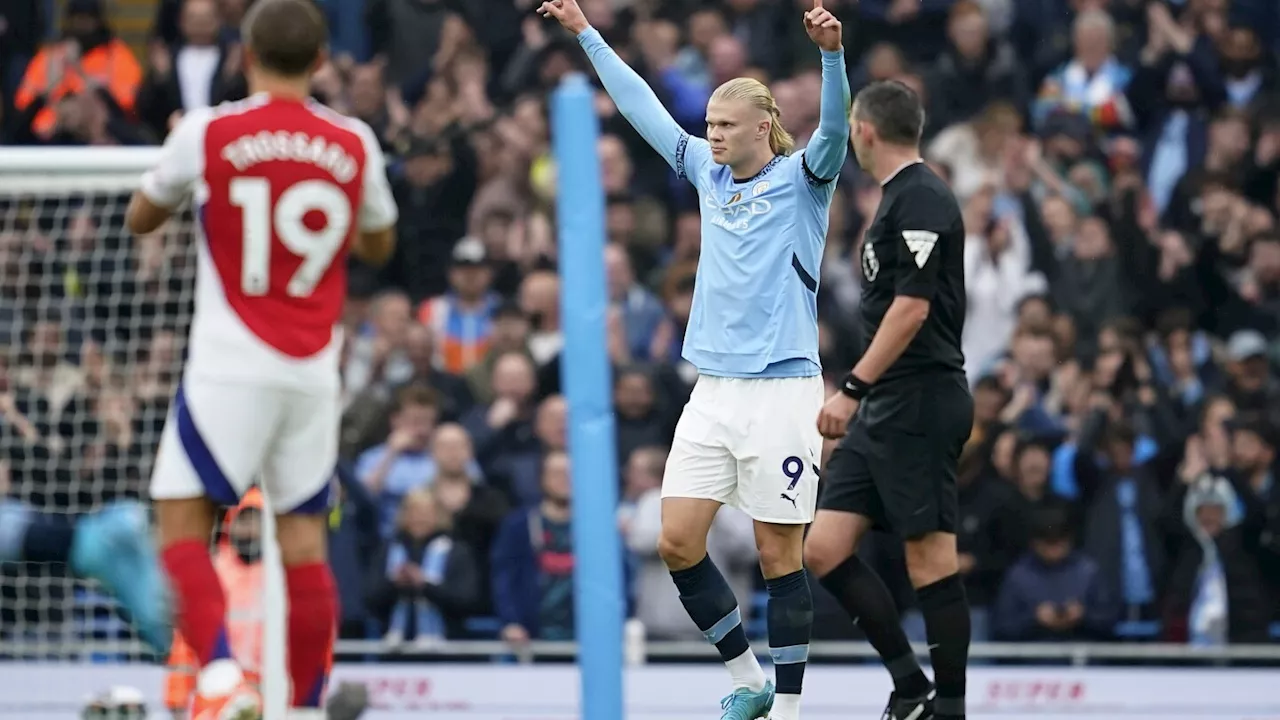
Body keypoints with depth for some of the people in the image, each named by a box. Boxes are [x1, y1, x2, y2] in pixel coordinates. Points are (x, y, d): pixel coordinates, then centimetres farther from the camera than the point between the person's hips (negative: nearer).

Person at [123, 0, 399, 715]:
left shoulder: (208, 132, -5)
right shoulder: (355, 144, 3)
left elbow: (141, 219, 11)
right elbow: (379, 246, 20)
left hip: (230, 367, -3)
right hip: (314, 374, 3)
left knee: (182, 529, -2)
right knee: (305, 542, 9)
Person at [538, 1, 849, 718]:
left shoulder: (800, 178, -2)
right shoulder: (711, 174, 13)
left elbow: (835, 127, -21)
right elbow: (643, 107, 21)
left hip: (781, 389, -6)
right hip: (713, 390, 6)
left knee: (780, 554, -2)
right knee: (677, 542, 0)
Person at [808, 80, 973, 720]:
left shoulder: (920, 199, -12)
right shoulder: (899, 199, 18)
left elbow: (912, 308, -20)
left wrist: (853, 389, -21)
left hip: (919, 404, -10)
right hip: (884, 411, 10)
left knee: (931, 560, -6)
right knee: (825, 549, 4)